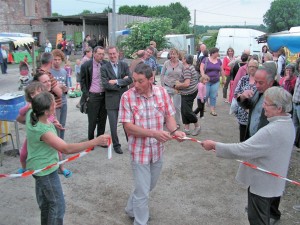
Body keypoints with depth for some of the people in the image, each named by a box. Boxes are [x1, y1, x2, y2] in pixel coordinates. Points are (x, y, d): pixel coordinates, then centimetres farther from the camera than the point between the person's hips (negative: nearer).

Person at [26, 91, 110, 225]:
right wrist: (95, 141, -46)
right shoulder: (43, 131, -38)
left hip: (38, 167, 10)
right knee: (58, 205, 6)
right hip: (46, 170, -9)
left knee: (44, 200, 29)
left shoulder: (30, 114, -13)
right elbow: (67, 149, -43)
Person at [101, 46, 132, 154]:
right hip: (111, 100, -1)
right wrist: (122, 81, -12)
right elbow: (106, 85, -14)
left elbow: (130, 79, -7)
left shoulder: (124, 65, 5)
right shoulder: (104, 68, -2)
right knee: (113, 125, 8)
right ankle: (116, 145, 25)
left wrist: (116, 81, -16)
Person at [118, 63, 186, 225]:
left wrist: (174, 131, -21)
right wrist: (154, 133, -30)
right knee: (142, 191, 5)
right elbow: (128, 126, -19)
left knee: (149, 186, 23)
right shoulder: (127, 97, -16)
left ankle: (131, 209, 49)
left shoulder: (162, 93, -6)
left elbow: (169, 116, 1)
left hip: (158, 149, 5)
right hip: (139, 150, -4)